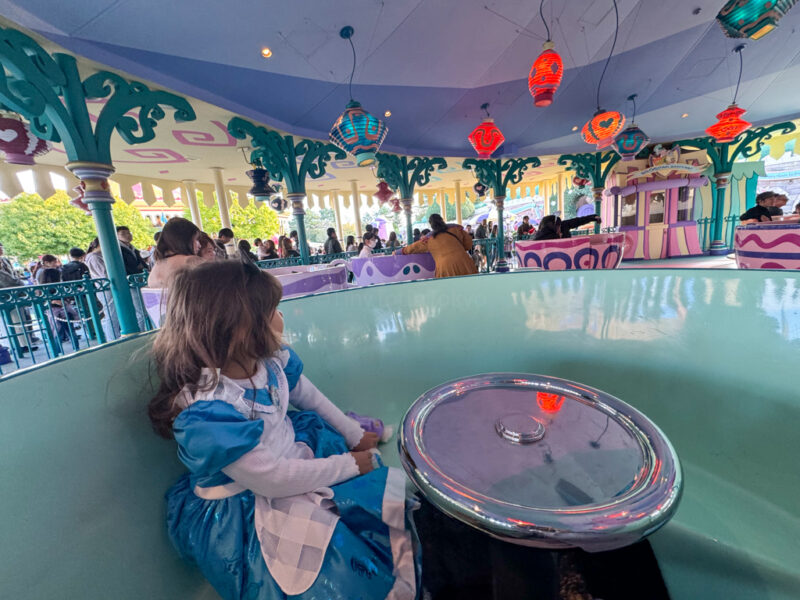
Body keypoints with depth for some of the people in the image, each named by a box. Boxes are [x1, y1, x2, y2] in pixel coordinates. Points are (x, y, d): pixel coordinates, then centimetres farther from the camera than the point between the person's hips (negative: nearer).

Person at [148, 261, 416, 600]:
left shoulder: (270, 360, -9)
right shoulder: (204, 411, -29)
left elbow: (311, 398, 7)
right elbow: (270, 479, -27)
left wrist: (356, 435, 5)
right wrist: (349, 465, -18)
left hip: (296, 453, 7)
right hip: (243, 508, -6)